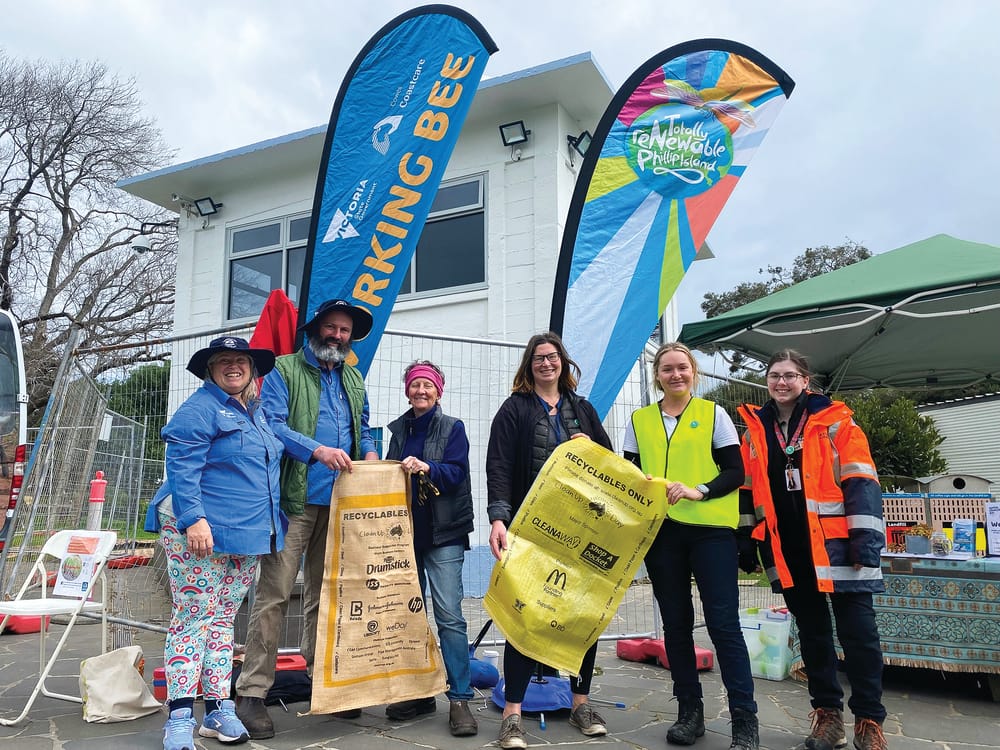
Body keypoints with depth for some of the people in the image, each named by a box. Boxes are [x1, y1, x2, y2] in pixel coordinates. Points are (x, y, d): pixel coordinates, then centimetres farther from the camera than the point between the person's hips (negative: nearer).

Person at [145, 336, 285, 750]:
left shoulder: (256, 413, 18)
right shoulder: (201, 407, -7)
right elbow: (182, 467, -16)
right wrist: (194, 518, -25)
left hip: (246, 537, 8)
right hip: (200, 530, -7)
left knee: (223, 619, 12)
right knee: (193, 617, -5)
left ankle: (218, 710, 19)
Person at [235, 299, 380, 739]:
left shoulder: (353, 380, 20)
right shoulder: (284, 370, 2)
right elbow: (272, 422, -10)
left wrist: (368, 452, 3)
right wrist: (317, 449, -22)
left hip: (338, 504, 5)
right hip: (294, 500, -5)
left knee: (325, 595, 13)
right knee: (274, 594, -6)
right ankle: (252, 692, 3)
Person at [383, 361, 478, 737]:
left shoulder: (452, 427, 1)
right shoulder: (398, 429, 13)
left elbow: (456, 472, -11)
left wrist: (425, 468, -28)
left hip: (443, 533, -5)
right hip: (405, 531, 5)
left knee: (449, 614, -10)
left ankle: (460, 699, -3)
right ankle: (419, 692, 22)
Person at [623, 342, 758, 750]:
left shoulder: (713, 414, 4)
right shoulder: (639, 420, 10)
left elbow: (735, 472, 0)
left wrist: (699, 491, -17)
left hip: (710, 529, -2)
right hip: (660, 530, 3)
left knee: (723, 621, -5)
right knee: (676, 622, 9)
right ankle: (689, 710, 21)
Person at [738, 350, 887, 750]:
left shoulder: (835, 422, -1)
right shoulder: (754, 430, 9)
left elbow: (860, 484, -6)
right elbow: (747, 493, 13)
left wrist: (866, 538, -14)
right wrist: (746, 543, 10)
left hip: (834, 544, -3)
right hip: (786, 550, 3)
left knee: (858, 633, 2)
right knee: (811, 631, 13)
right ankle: (827, 711, 25)